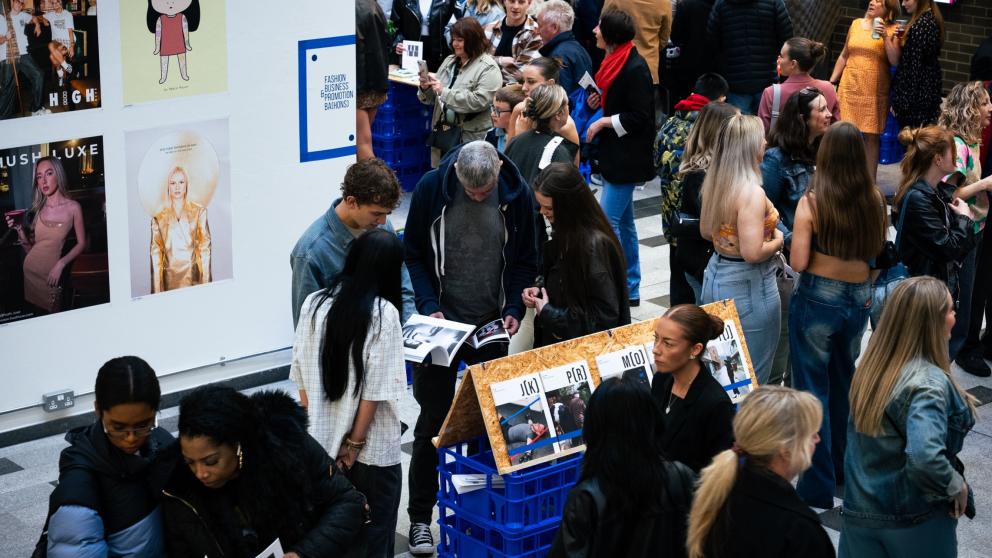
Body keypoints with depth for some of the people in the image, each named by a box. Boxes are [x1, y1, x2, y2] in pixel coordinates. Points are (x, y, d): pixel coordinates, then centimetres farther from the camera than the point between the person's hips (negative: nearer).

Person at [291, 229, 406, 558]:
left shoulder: (314, 303, -2)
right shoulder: (383, 313, -14)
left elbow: (302, 377, 2)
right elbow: (375, 390, -16)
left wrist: (313, 427, 11)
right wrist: (355, 442, -7)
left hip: (322, 440, 4)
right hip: (372, 447, -4)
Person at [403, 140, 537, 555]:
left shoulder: (516, 194, -8)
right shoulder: (431, 189, -12)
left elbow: (524, 259, 2)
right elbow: (414, 254, -2)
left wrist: (514, 309, -11)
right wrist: (429, 306, -14)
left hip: (492, 324, 2)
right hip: (441, 321, -1)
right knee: (434, 419, 4)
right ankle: (420, 518, 14)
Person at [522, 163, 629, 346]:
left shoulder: (594, 245, -24)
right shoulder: (564, 233, 1)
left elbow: (605, 315, -22)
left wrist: (548, 314, -16)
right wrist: (539, 291, -3)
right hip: (556, 340, 8)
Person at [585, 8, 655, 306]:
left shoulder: (635, 68, -18)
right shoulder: (614, 62, 10)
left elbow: (639, 117, -20)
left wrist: (604, 122, -16)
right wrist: (599, 102, 6)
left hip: (626, 157, -10)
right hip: (613, 154, 10)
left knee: (607, 221, -11)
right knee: (623, 222, 15)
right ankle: (630, 289, 24)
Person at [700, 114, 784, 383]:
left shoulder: (714, 181, 2)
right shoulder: (752, 193, -23)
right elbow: (753, 253, -26)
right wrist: (777, 240, -9)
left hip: (715, 277, 8)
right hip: (748, 287, -8)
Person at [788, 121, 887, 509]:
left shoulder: (812, 201, -16)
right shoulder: (874, 199, -6)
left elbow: (798, 262, -15)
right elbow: (877, 249, 7)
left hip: (818, 298, -4)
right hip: (860, 298, 4)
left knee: (813, 389, 6)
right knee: (844, 383, 23)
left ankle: (818, 489, 9)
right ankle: (842, 469, 38)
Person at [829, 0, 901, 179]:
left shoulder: (893, 30, 0)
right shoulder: (856, 23, 10)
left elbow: (895, 61, -10)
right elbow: (844, 56, 16)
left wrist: (885, 37, -18)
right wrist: (831, 81, 13)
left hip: (875, 91, -3)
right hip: (850, 87, 3)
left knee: (871, 136, 1)